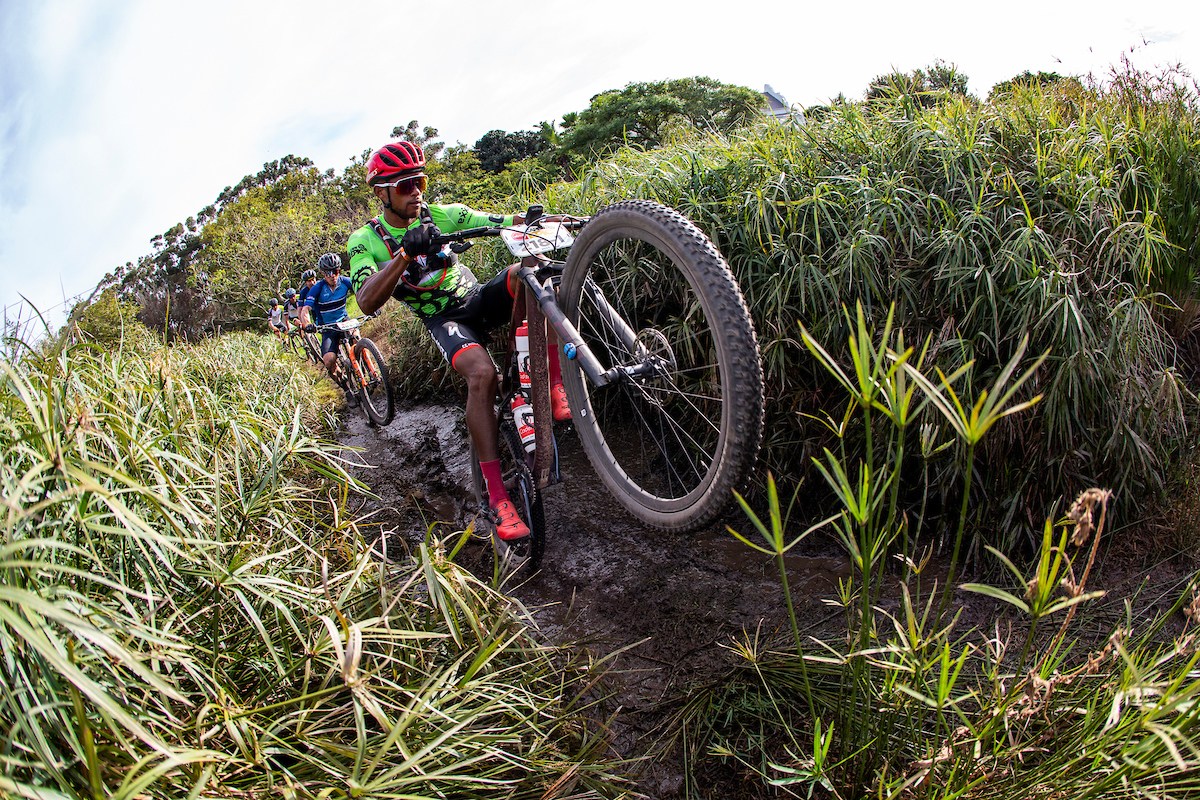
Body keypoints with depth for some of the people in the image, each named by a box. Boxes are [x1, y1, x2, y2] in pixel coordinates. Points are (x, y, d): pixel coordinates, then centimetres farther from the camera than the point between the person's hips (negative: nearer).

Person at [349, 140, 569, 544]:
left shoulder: (442, 215, 0)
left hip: (479, 298, 3)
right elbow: (367, 302, -25)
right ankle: (496, 495, -33)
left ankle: (556, 385, -29)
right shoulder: (366, 241, -8)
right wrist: (405, 254, -39)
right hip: (444, 319, -3)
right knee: (481, 372, -36)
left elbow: (503, 222, -6)